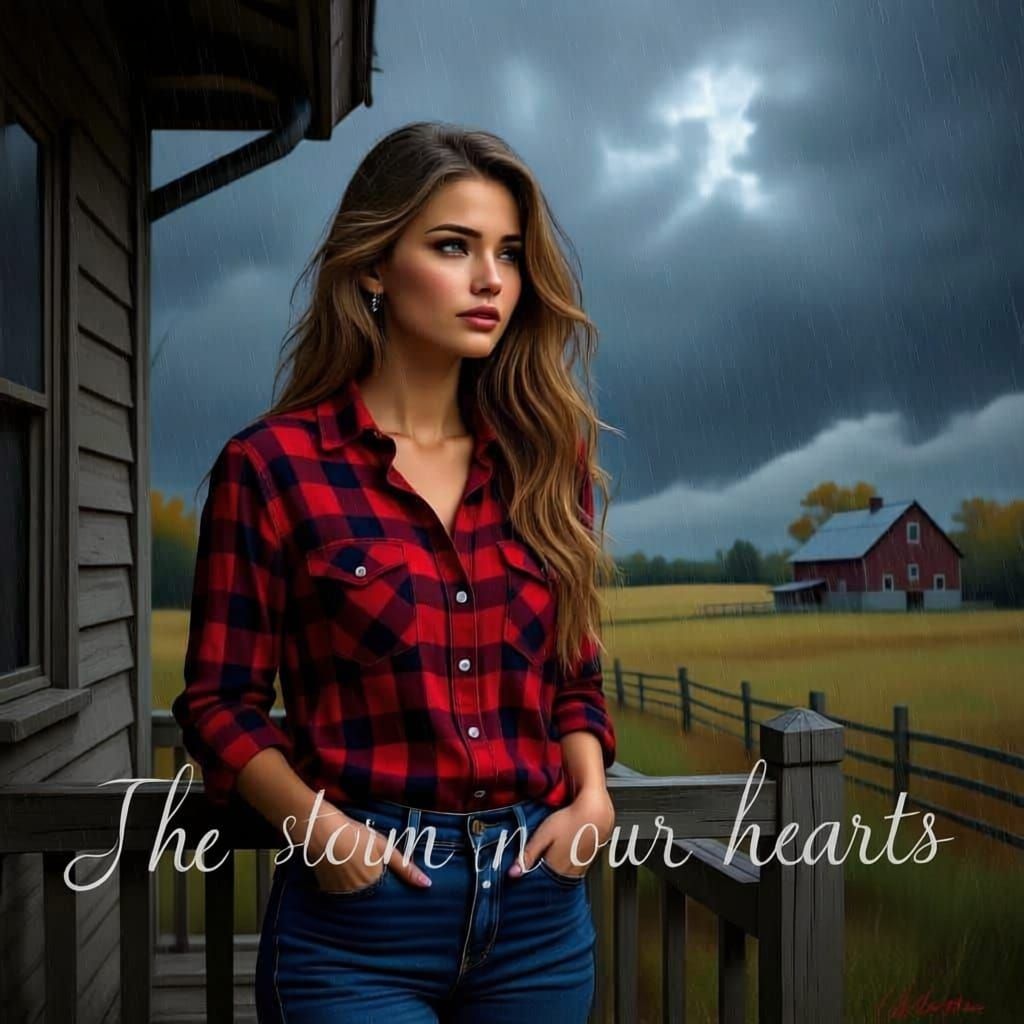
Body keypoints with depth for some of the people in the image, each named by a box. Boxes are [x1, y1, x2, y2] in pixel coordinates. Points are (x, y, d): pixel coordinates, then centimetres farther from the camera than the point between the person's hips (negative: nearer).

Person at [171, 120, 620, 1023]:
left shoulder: (546, 462, 5)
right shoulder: (272, 466, -6)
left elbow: (575, 675, 12)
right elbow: (222, 701, -3)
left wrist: (590, 793, -5)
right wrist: (315, 822, -17)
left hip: (540, 905, 4)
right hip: (360, 913, -4)